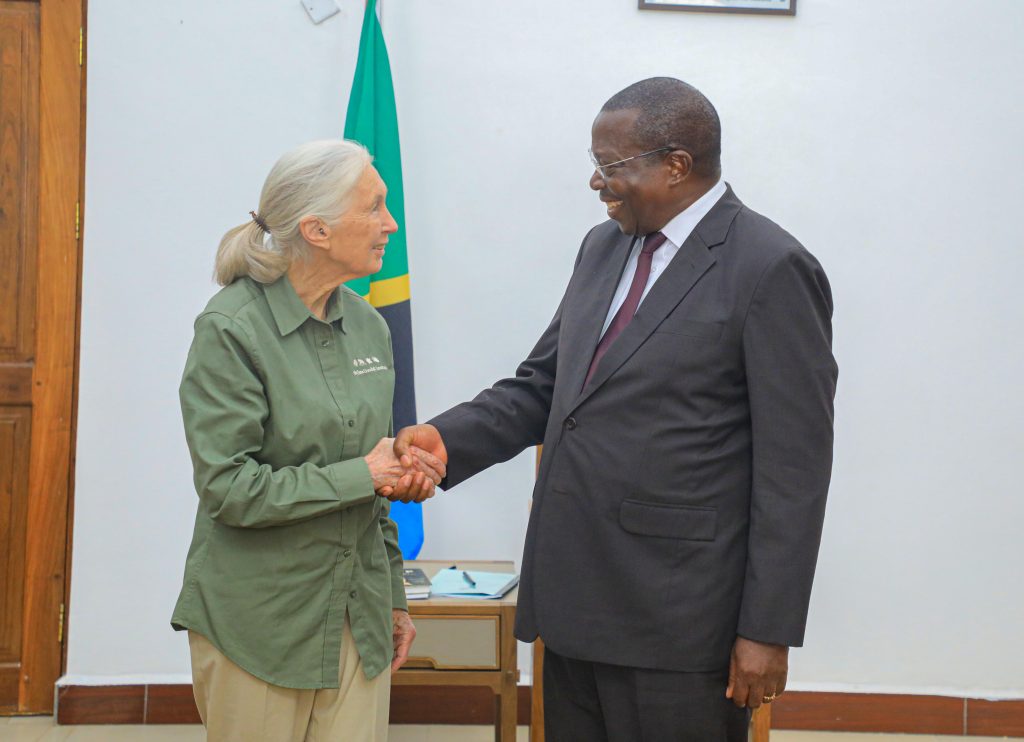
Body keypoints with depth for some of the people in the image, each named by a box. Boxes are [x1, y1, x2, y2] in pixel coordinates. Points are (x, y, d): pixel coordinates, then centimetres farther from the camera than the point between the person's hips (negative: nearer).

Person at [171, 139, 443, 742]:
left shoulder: (368, 326, 7)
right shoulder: (231, 329, -13)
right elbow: (229, 489, -17)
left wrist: (394, 596, 16)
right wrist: (361, 475, -15)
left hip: (358, 619, 5)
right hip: (259, 623, -5)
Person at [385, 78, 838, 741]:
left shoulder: (771, 270, -12)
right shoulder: (605, 246, 12)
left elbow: (794, 467, -13)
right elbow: (542, 384, 15)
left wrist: (769, 631, -13)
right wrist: (448, 439, -4)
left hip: (677, 617, -7)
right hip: (577, 601, 7)